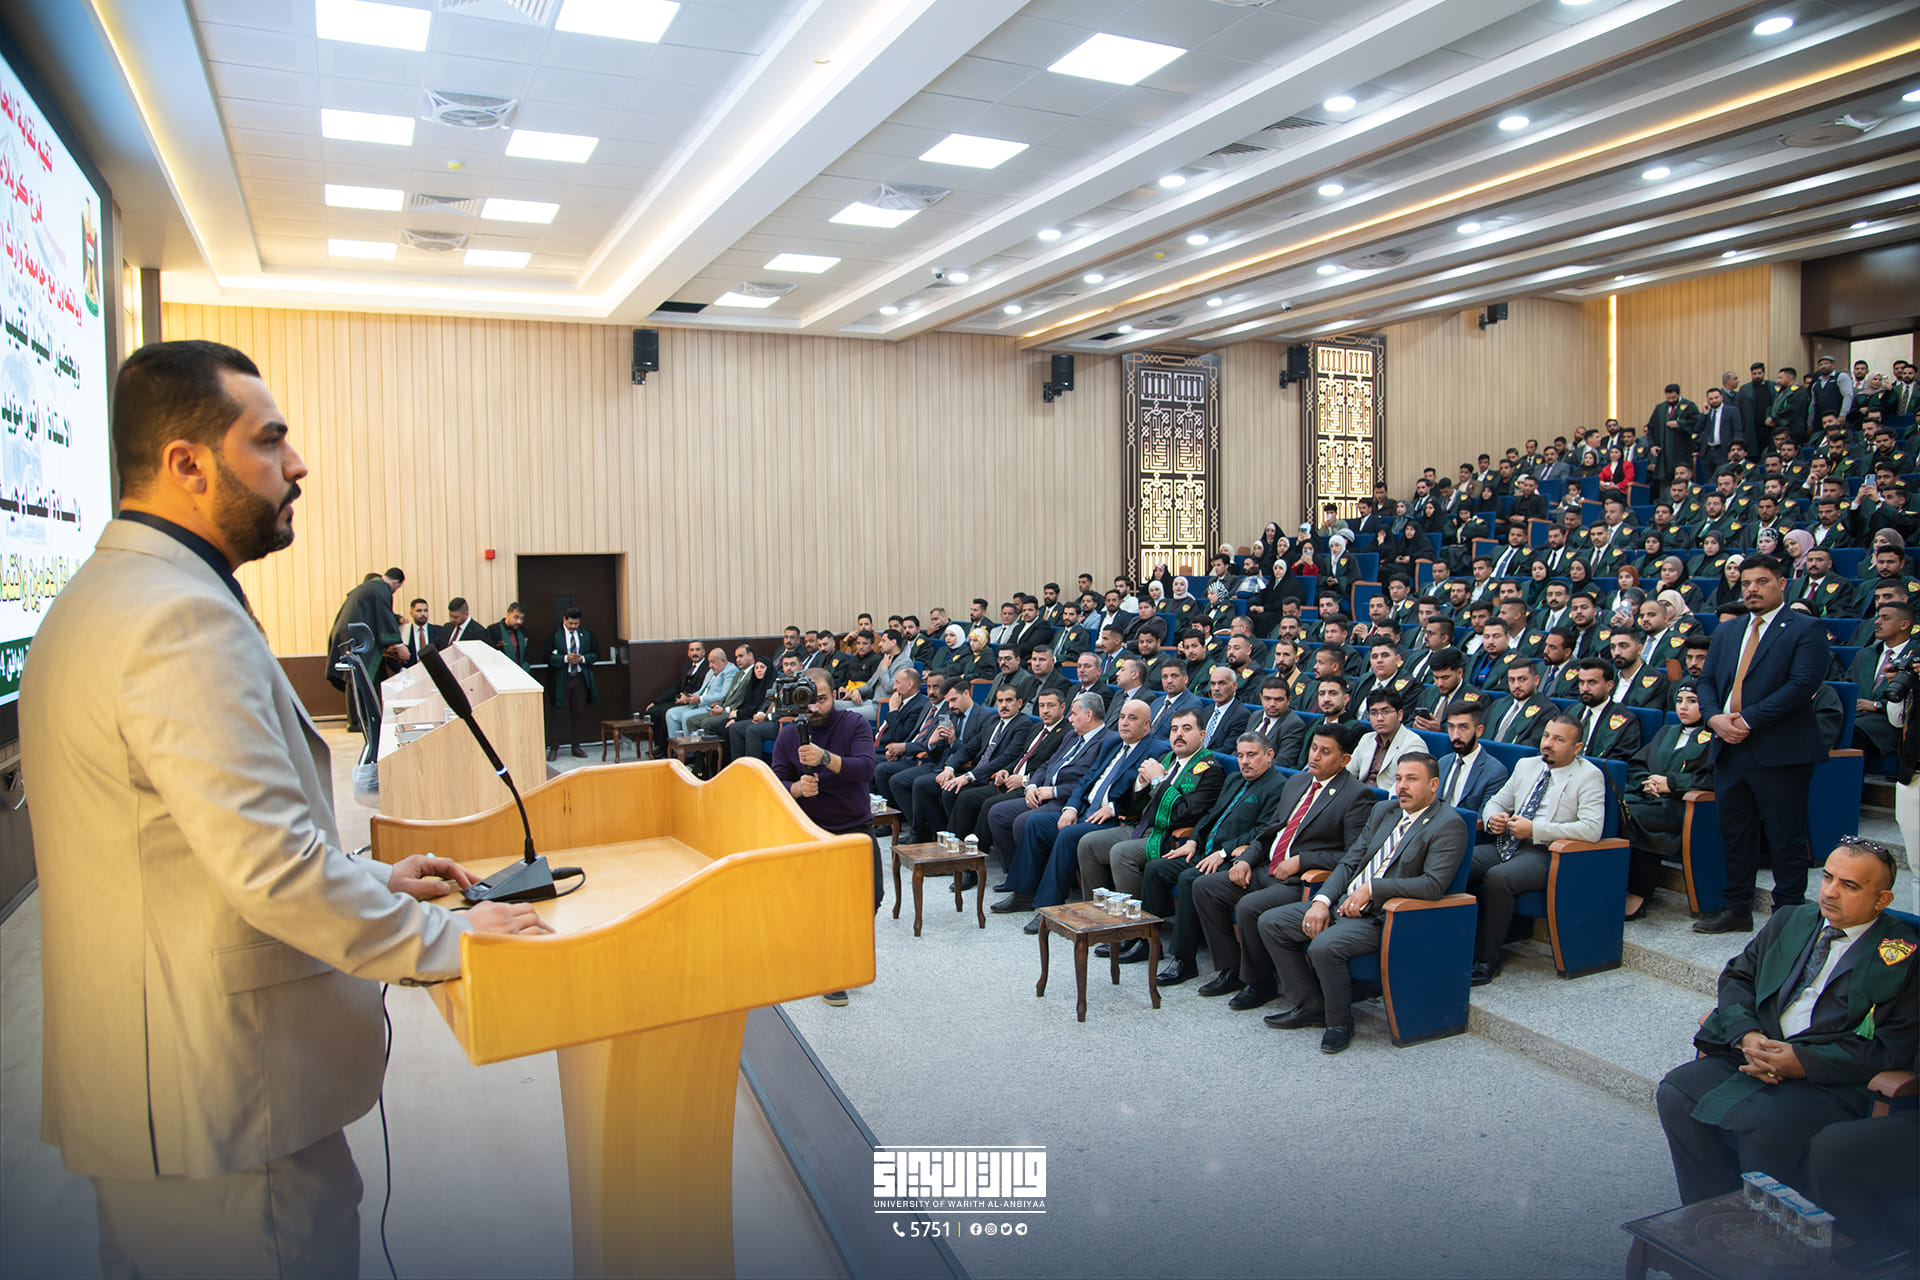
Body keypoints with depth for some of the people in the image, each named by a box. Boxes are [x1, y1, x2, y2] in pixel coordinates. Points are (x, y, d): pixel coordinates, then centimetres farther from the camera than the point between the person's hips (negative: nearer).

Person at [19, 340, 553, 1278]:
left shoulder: (100, 597, 12)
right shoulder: (184, 615, -23)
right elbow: (269, 865, -28)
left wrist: (369, 881, 16)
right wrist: (441, 940, -16)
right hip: (221, 1105, -11)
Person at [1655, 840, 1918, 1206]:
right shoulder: (1790, 919, 17)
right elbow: (1737, 976, 16)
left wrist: (1803, 1062, -16)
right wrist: (1746, 1035, -5)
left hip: (1831, 1081, -5)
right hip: (1756, 1053, 6)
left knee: (1763, 1127, -32)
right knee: (1676, 1093, -17)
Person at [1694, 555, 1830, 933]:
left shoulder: (1806, 630, -4)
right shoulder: (1726, 632, 17)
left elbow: (1802, 685, -15)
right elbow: (1707, 681, 14)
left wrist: (1748, 720, -18)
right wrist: (1714, 717, -7)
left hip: (1779, 753, -6)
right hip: (1729, 749, 6)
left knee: (1786, 839, 1)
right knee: (1735, 834, 13)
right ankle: (1738, 910, 23)